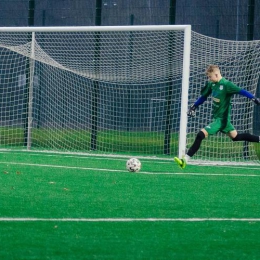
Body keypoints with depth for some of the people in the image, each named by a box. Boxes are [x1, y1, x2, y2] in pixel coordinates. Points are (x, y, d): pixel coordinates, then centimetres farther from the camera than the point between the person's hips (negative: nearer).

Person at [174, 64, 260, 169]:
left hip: (221, 119, -9)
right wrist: (194, 107, 13)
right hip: (217, 117, 9)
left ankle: (186, 159, -19)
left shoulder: (226, 85, -20)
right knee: (236, 137, 22)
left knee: (201, 134, -18)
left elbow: (242, 91, -26)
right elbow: (204, 96, 17)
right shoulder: (211, 84, 3)